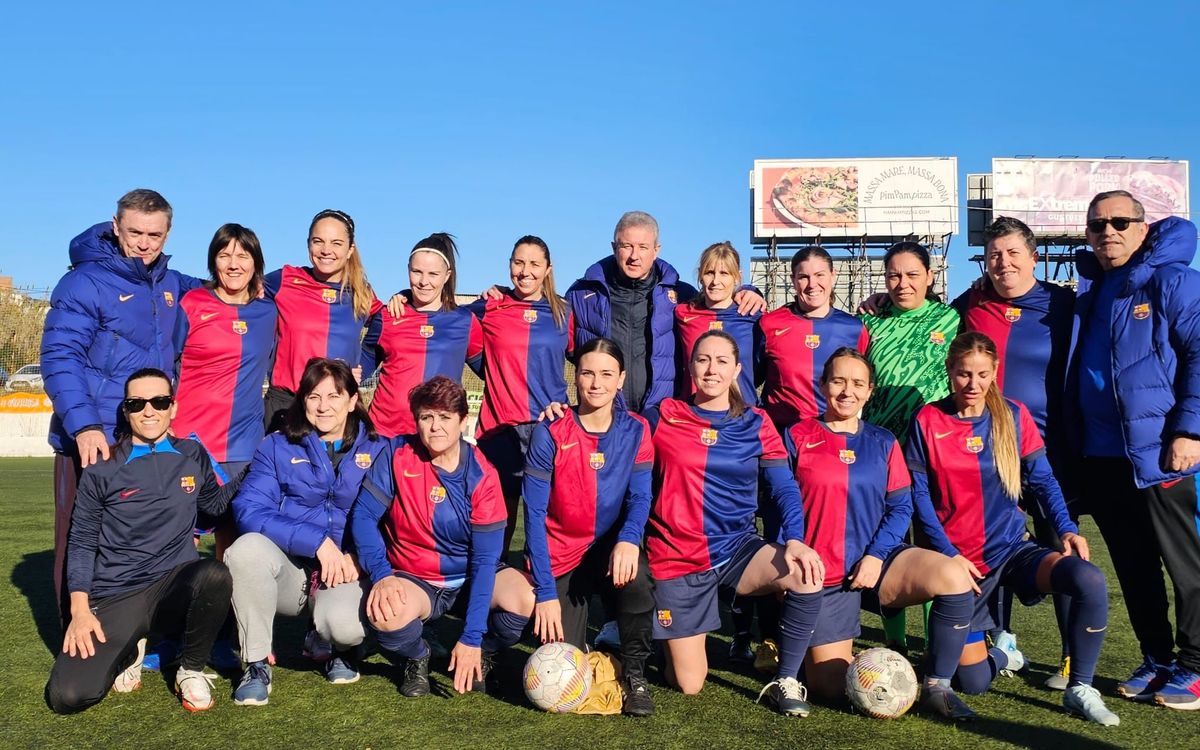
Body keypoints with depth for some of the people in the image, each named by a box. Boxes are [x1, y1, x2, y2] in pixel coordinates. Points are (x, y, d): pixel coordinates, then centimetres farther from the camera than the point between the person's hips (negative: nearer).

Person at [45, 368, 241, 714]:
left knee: (214, 574, -36)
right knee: (68, 696, -20)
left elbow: (216, 502, 25)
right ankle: (128, 649, 15)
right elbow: (81, 542, 6)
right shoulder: (103, 468, 0)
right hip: (115, 596, -1)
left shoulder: (192, 456, 6)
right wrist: (80, 610, -3)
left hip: (175, 585, 1)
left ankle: (191, 669, -7)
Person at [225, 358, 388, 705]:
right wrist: (317, 541, -20)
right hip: (287, 570, 1)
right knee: (247, 548, -31)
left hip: (344, 573, -1)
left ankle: (340, 649, 9)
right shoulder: (277, 446, 5)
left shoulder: (377, 450, 5)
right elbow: (249, 510, -9)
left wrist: (358, 555, -19)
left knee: (344, 624, -33)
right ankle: (256, 664, -12)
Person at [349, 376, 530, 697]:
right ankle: (417, 659, 3)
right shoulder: (398, 454, -10)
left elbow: (484, 559, -16)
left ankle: (483, 656, 6)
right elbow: (363, 516, -9)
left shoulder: (482, 476, -14)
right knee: (385, 616, -34)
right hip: (414, 581, 0)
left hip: (470, 580, 1)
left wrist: (472, 638, -22)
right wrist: (381, 575, -26)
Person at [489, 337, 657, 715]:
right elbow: (534, 514, -13)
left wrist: (628, 540, -33)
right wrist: (546, 592, -19)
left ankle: (635, 674, -10)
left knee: (632, 574, -35)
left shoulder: (635, 431, -4)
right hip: (560, 555, -1)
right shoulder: (550, 434, -12)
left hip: (609, 546, 1)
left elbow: (640, 497, -9)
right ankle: (576, 619, 27)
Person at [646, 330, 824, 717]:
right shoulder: (663, 416, -1)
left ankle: (785, 681, -8)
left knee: (808, 575, -29)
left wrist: (795, 539, -20)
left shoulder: (755, 423, 2)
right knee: (689, 685, -2)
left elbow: (785, 488, -5)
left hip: (736, 549, 2)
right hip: (677, 556, -1)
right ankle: (670, 636, 35)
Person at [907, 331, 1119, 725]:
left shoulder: (1014, 415, 0)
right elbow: (919, 496, -5)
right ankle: (1002, 653, 34)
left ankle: (1080, 690, -11)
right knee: (974, 681, -4)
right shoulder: (928, 421, -5)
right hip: (958, 559, -1)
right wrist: (948, 553, -14)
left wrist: (1066, 528, -13)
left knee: (1089, 580, -29)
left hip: (1012, 548, 2)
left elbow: (1042, 479, 3)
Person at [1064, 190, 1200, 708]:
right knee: (1133, 567, 13)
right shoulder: (1088, 290, 14)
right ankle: (1156, 661, 24)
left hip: (1157, 452, -6)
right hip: (1100, 454, 6)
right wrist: (1074, 441, 11)